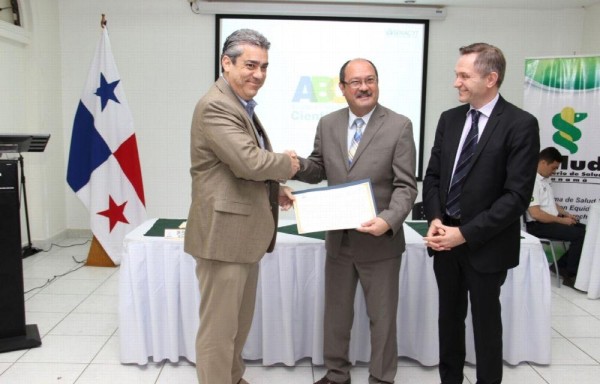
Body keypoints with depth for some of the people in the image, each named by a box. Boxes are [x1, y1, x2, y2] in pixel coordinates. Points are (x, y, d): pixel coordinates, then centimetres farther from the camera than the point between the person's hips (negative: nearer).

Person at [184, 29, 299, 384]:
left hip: (244, 231, 11)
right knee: (219, 325, 3)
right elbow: (249, 162, -27)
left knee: (240, 320, 23)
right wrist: (288, 164, -9)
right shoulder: (216, 106, -17)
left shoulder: (241, 106, 15)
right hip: (224, 233, -10)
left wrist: (274, 189, 8)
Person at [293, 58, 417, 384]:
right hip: (338, 239, 4)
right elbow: (318, 170, 11)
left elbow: (406, 186, -12)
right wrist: (296, 165, -12)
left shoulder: (399, 126, -9)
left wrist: (388, 221, -29)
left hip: (379, 241, -3)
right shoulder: (327, 124, 3)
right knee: (336, 312, 18)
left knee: (382, 317, 12)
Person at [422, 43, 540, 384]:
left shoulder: (521, 124, -12)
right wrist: (435, 219, -9)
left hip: (485, 245, -5)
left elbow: (517, 195, -16)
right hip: (446, 239, 5)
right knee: (449, 317, 17)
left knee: (486, 323, 11)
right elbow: (433, 176, 8)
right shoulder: (450, 119, 6)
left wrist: (465, 233, -18)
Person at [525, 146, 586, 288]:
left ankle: (562, 265, 11)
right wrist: (561, 220, -16)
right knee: (579, 234, -19)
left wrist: (566, 214, 7)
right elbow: (535, 214, -25)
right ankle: (571, 276, -5)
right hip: (538, 225, -10)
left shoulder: (545, 179, 12)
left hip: (551, 221, 10)